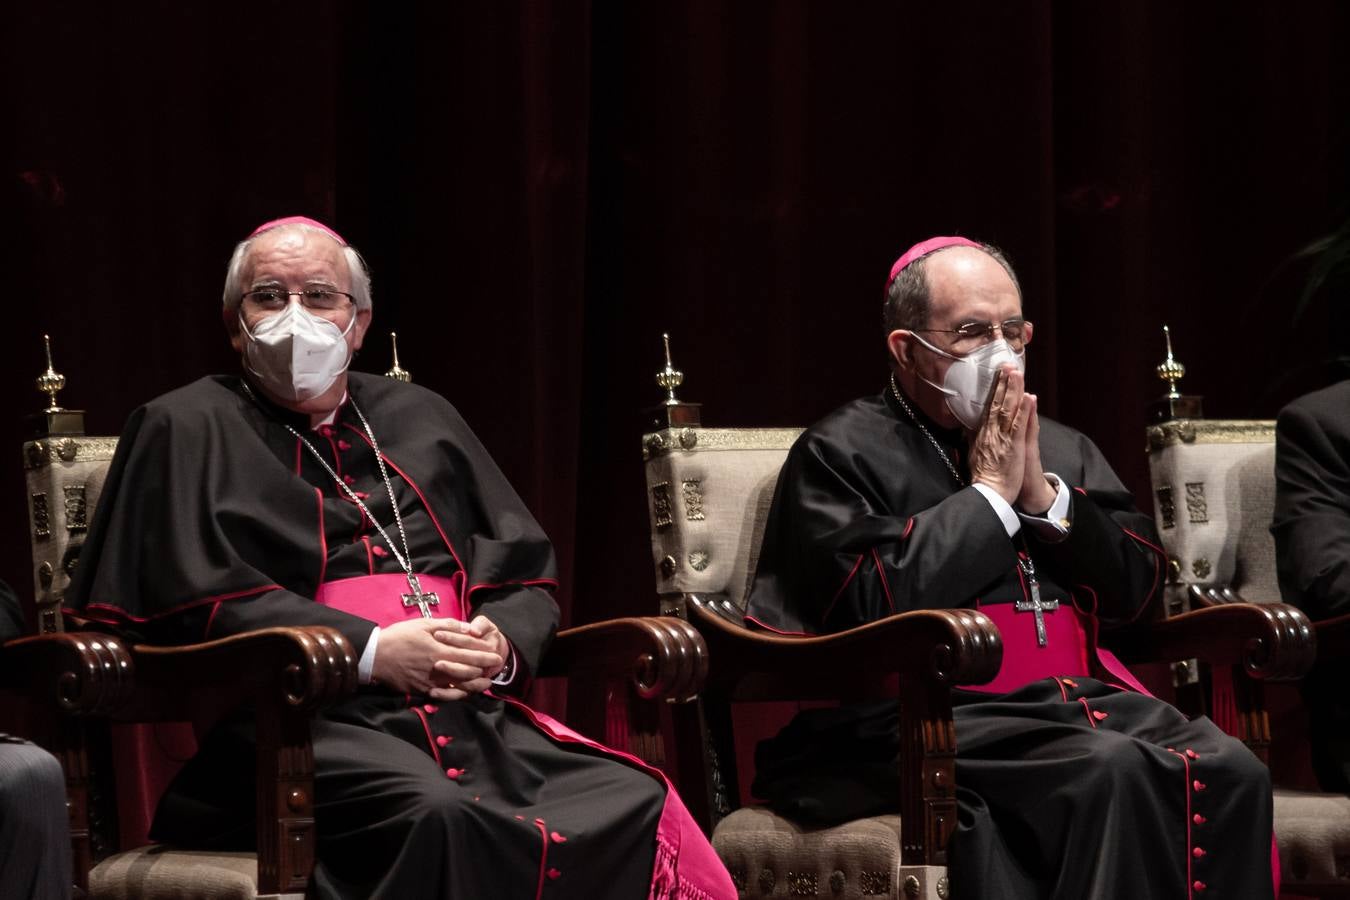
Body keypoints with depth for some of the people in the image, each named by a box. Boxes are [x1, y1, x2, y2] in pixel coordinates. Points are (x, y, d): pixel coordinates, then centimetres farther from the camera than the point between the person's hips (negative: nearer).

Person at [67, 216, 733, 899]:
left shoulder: (421, 420, 27)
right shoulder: (185, 431, 11)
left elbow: (525, 574, 25)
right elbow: (190, 599, -4)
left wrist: (500, 644, -1)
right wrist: (372, 652, -11)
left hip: (474, 714, 5)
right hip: (303, 721, -5)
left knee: (639, 805, -23)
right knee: (440, 816, -38)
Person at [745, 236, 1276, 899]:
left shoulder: (1061, 448, 24)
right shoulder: (842, 453, 4)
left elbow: (1138, 587, 16)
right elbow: (874, 601, -12)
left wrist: (1043, 494, 2)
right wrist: (990, 493, -5)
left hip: (1076, 695, 6)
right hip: (930, 714, -6)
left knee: (1232, 772, -23)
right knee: (1112, 771, -34)